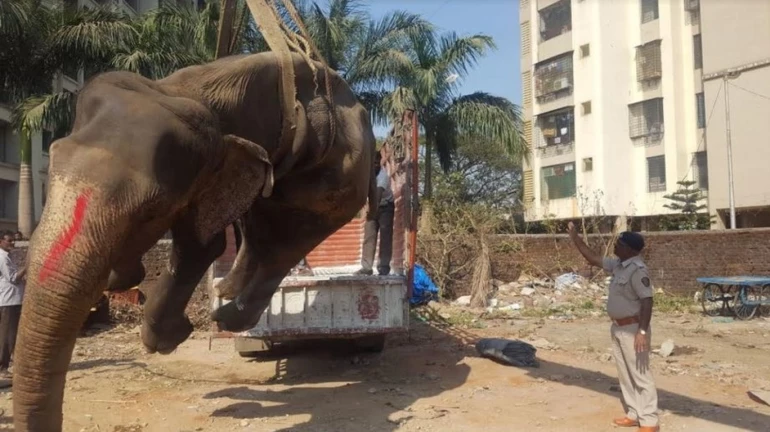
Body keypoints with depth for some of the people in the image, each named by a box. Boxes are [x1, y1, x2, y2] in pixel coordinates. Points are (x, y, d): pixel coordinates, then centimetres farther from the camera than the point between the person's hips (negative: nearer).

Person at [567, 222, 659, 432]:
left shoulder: (637, 269, -21)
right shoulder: (618, 264, 6)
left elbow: (647, 301, -25)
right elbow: (594, 259, 16)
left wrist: (642, 331, -30)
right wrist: (575, 238, 12)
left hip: (632, 328, -9)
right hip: (618, 327, 10)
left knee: (640, 375, -2)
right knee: (625, 375, 16)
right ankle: (634, 415, 27)